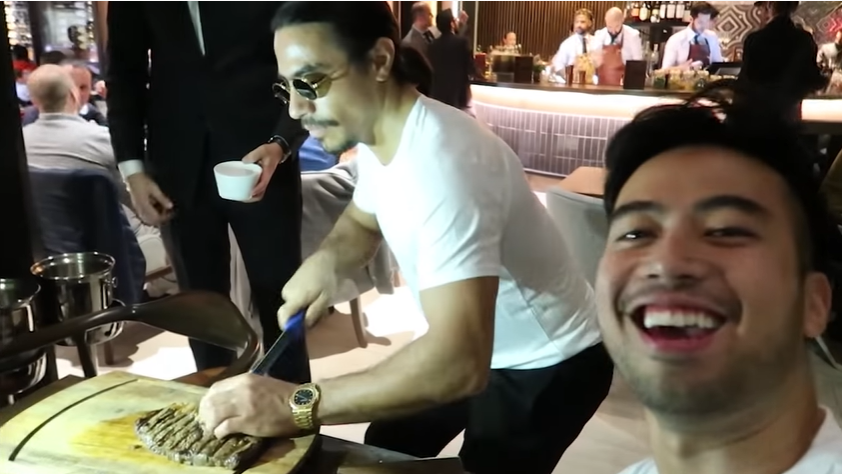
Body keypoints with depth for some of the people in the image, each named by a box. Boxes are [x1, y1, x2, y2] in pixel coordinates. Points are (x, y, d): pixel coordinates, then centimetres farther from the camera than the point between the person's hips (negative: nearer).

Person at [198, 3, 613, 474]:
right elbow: (363, 221, 12)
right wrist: (325, 260, -11)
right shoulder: (378, 132, -8)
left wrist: (297, 405, -42)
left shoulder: (441, 163, -36)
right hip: (474, 347, 8)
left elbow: (461, 362, -43)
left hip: (546, 366, -8)